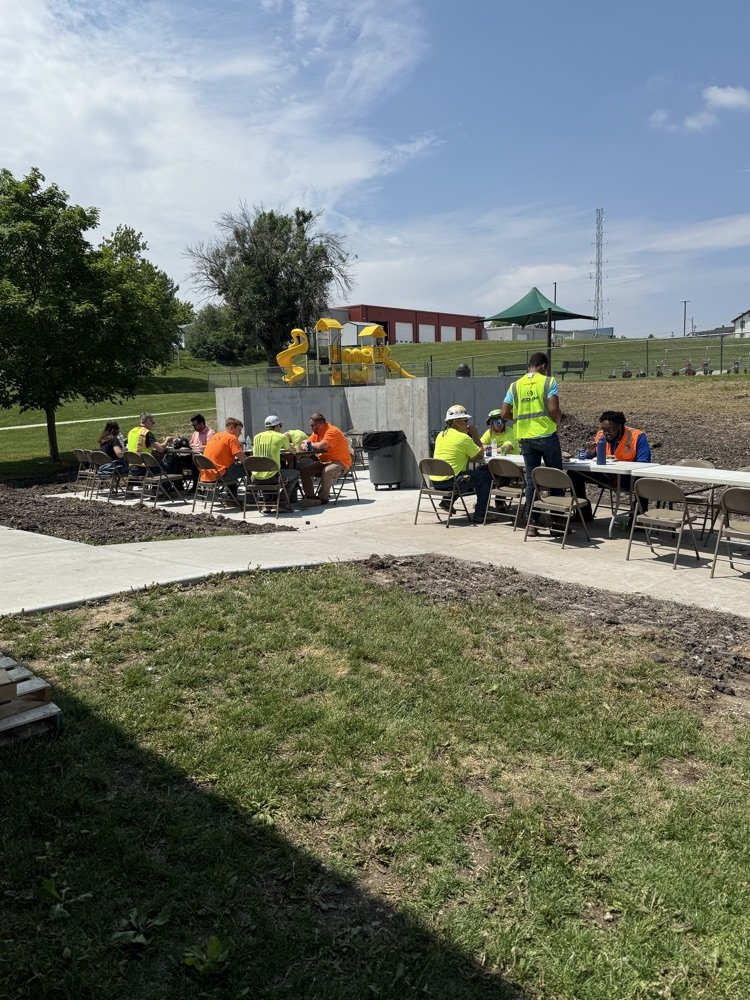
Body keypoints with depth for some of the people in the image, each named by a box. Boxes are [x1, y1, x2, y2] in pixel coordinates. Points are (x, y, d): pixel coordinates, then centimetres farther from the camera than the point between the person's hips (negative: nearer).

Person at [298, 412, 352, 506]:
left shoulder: (332, 431, -18)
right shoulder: (317, 433, 10)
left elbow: (321, 446, -31)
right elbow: (303, 445, 11)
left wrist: (309, 444, -12)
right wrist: (304, 446, -15)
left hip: (340, 462, -9)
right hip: (324, 462, 9)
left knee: (326, 472, -37)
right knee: (304, 470, -6)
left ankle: (323, 498, -19)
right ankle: (310, 496, -7)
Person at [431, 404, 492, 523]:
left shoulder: (440, 435, 11)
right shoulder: (463, 437, -11)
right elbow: (480, 456, -2)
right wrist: (475, 435, 6)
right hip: (449, 481, -8)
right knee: (485, 475, 2)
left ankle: (447, 501, 22)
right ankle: (479, 516, 1)